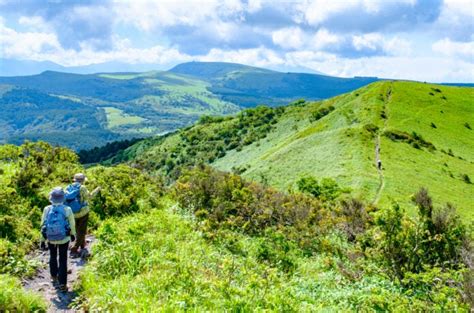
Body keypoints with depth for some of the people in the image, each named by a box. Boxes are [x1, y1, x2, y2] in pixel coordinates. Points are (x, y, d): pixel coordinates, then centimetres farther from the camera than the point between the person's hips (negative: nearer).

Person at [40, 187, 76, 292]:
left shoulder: (47, 210, -13)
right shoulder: (67, 210, -17)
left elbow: (43, 226, -6)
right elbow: (72, 225, -6)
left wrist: (42, 241, 5)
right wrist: (73, 235, 14)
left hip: (51, 239, 2)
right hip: (64, 239, -2)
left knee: (53, 257, 25)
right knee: (63, 260, 8)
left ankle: (54, 277, 42)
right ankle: (62, 284, 9)